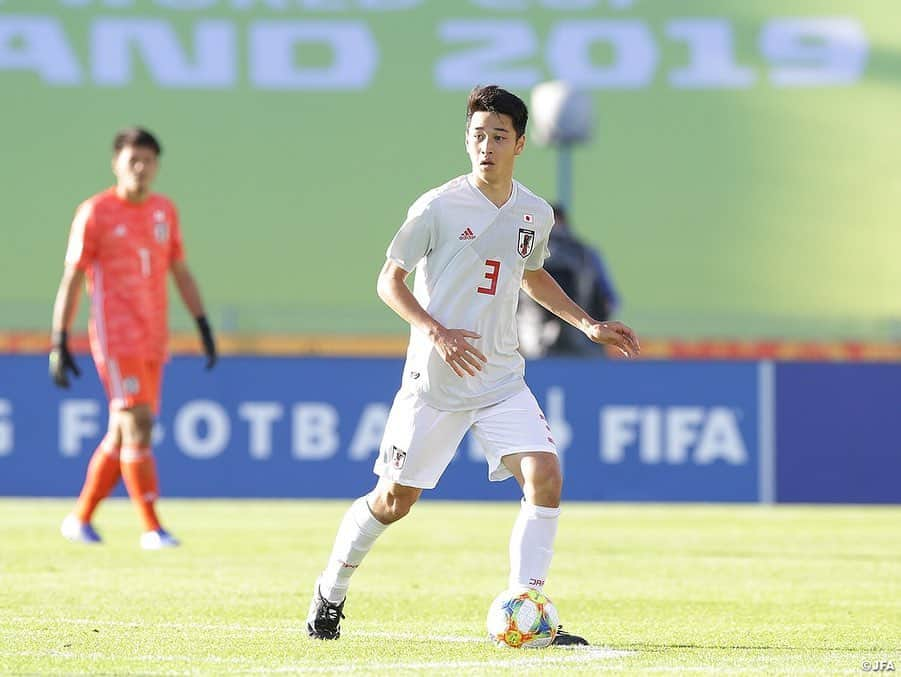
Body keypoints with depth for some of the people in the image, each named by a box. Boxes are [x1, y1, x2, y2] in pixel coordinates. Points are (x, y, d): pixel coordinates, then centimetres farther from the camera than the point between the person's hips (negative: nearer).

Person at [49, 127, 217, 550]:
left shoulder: (165, 211, 11)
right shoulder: (95, 213, -4)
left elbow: (181, 273, 17)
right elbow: (71, 281, -3)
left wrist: (204, 328, 10)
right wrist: (59, 344, -7)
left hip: (153, 339, 6)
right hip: (114, 336, -6)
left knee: (122, 434, 9)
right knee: (137, 425, -14)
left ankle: (80, 519, 22)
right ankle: (151, 529, -14)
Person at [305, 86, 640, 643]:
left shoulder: (536, 214, 5)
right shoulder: (439, 208, -11)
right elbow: (390, 280, -5)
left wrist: (588, 324, 16)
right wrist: (436, 332, -20)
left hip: (502, 378, 4)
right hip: (435, 381, -4)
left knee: (545, 476, -15)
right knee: (395, 498, 5)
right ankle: (331, 592, 29)